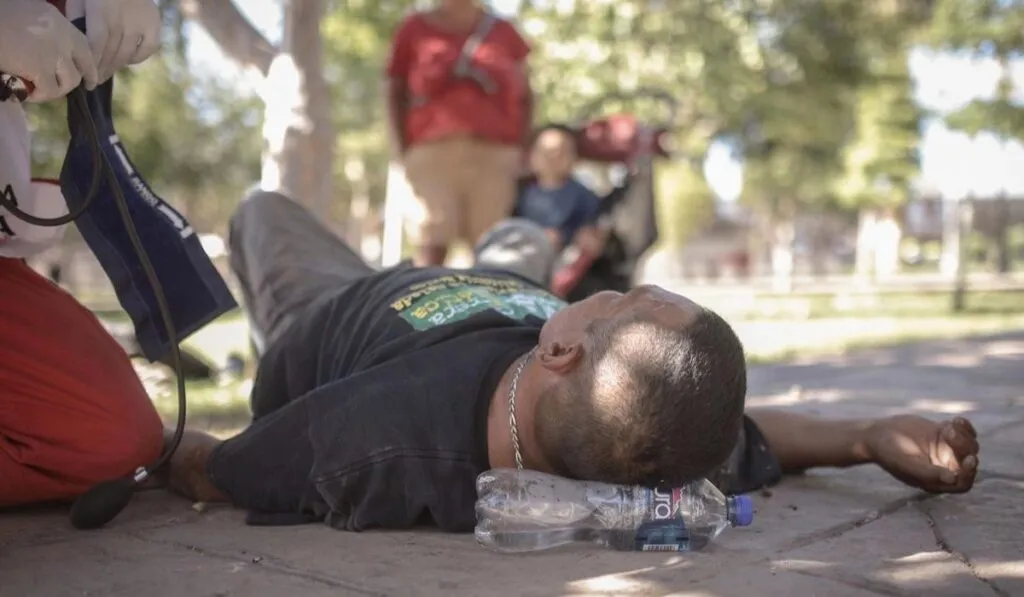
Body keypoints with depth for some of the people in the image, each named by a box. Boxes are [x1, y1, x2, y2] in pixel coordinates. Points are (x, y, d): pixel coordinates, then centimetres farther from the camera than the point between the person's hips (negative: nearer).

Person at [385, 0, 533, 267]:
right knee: (430, 247, -11)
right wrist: (403, 151, 2)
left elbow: (524, 97, 16)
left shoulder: (503, 32, 15)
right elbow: (396, 94, 12)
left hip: (494, 153, 1)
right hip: (432, 151, -1)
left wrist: (518, 150, 4)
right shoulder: (415, 29, 12)